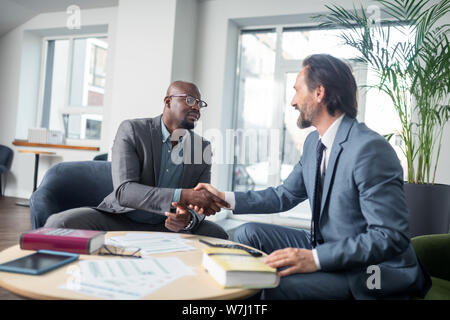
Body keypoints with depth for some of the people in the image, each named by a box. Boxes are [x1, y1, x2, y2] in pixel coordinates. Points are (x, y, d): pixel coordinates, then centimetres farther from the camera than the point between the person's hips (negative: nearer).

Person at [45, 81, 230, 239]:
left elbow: (201, 206, 0)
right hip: (121, 219, -2)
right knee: (59, 224, -28)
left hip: (167, 226, 3)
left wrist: (189, 219, -28)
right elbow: (123, 191, -23)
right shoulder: (131, 130, -10)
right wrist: (183, 196, -36)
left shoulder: (203, 148, 1)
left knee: (218, 236, -23)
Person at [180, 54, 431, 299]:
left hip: (370, 272, -8)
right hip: (326, 247, 8)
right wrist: (226, 199, 4)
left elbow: (391, 236, -25)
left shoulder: (370, 149, -23)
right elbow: (286, 195, 13)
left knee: (279, 286, -29)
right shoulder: (314, 142, 5)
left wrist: (315, 258, -32)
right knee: (248, 233, 1)